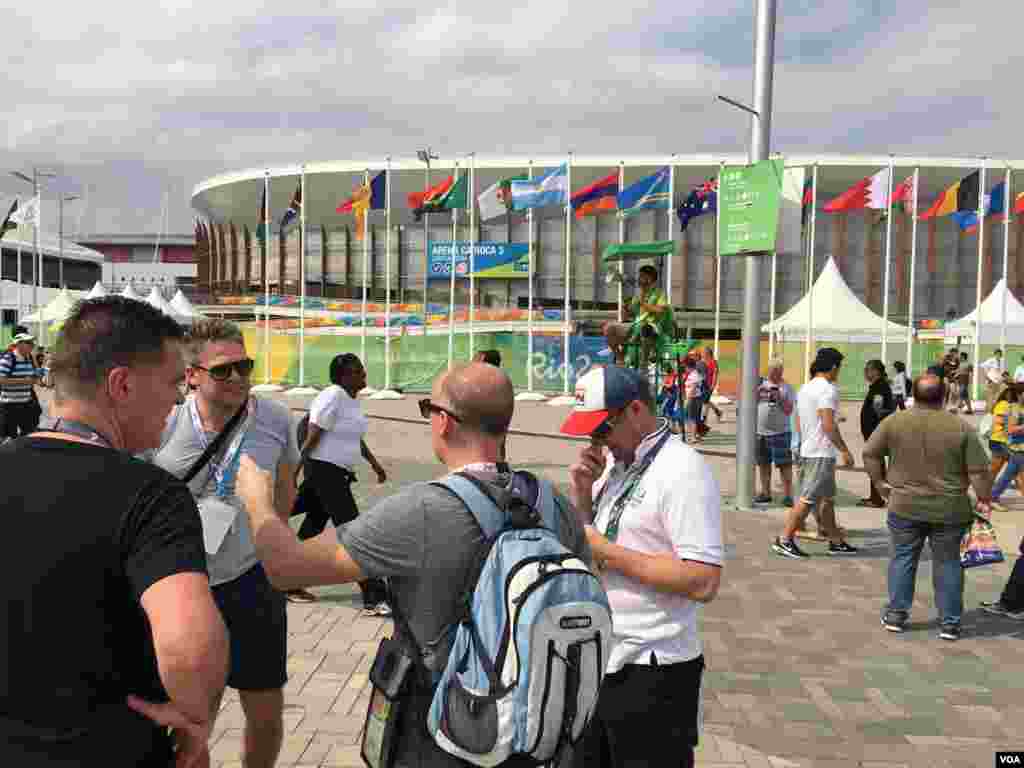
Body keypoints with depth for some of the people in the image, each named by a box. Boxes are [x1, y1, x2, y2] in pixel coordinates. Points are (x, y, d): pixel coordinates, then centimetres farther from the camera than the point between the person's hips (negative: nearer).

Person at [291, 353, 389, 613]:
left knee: (312, 530, 17)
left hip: (339, 474, 10)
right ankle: (375, 599, -7)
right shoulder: (333, 397, -18)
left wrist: (374, 462, 21)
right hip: (324, 471, -10)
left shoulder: (351, 397, 10)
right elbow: (311, 438, -19)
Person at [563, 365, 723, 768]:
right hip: (597, 659, 8)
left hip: (652, 673, -8)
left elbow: (703, 582, -25)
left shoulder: (682, 470, -19)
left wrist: (608, 552, -22)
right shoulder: (614, 461, 6)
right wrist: (581, 493, -5)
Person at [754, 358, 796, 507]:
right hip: (760, 432, 4)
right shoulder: (761, 384, 9)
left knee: (784, 464, -5)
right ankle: (766, 493, 23)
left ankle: (788, 495, -2)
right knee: (763, 463, 12)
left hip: (780, 432, -4)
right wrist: (757, 392, -7)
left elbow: (789, 410, -6)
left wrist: (779, 397, -18)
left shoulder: (786, 388, -1)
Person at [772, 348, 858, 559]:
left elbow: (798, 423, 17)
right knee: (808, 498, -6)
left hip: (807, 450, 10)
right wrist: (844, 450, -15)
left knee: (827, 498, 16)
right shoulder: (828, 389, -15)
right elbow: (828, 425, -21)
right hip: (822, 453, -10)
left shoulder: (805, 388, 14)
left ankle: (836, 541, 23)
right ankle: (784, 540, -4)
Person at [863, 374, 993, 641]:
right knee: (947, 563, 11)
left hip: (905, 506, 0)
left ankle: (895, 615, 16)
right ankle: (949, 622, 16)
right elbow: (979, 471, -6)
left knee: (902, 558, 13)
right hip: (949, 510, 0)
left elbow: (870, 454, 1)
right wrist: (984, 500, 6)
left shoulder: (893, 422, -4)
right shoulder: (962, 427, -7)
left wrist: (880, 482, 12)